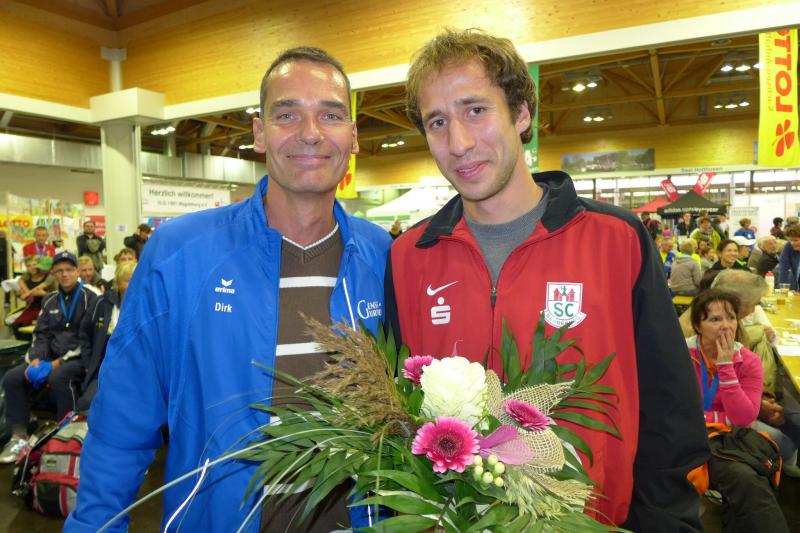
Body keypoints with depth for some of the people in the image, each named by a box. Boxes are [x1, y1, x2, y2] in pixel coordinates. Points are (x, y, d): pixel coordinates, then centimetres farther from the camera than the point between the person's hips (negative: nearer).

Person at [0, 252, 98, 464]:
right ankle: (19, 436, -6)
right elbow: (41, 334, 12)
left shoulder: (89, 298, -4)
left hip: (79, 357, -6)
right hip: (51, 357, 7)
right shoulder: (49, 301, 16)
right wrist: (36, 359, -9)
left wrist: (60, 362, -19)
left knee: (58, 378, -35)